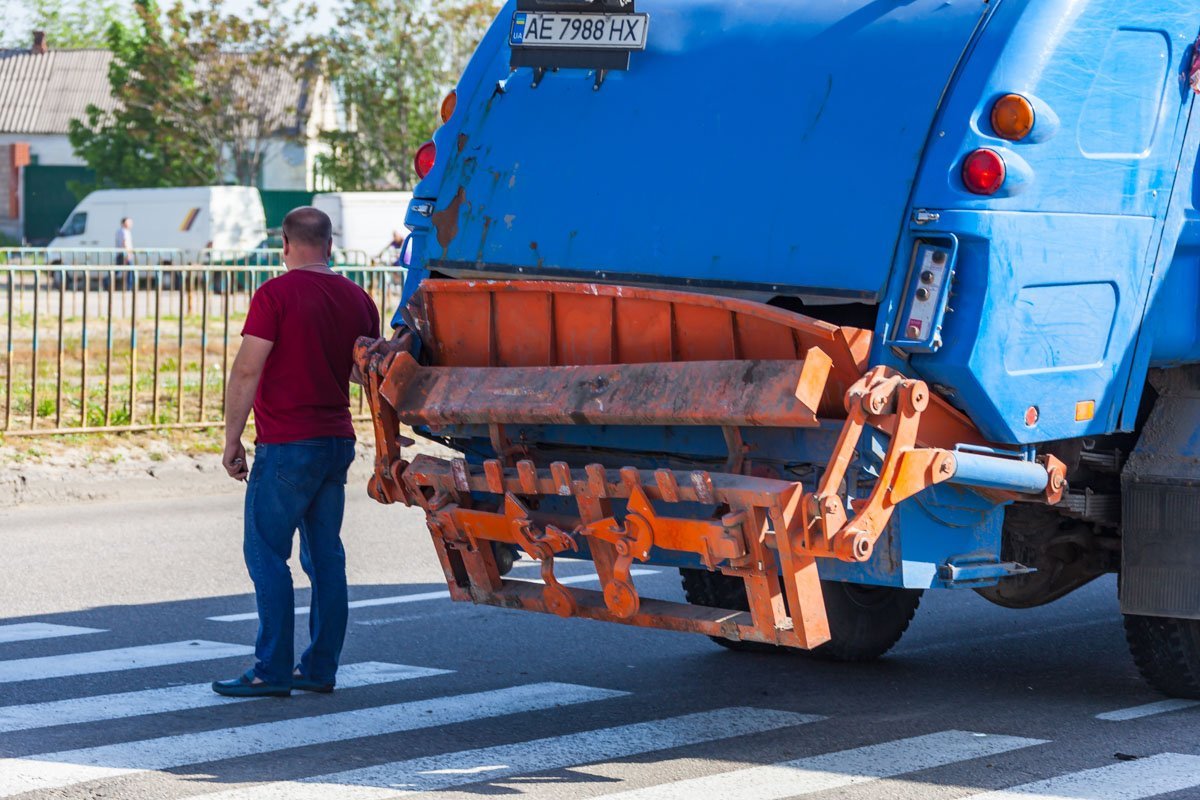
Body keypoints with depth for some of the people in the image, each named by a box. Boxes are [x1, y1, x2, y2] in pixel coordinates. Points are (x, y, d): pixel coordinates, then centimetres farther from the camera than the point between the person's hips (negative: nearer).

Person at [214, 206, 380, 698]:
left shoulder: (276, 295, -10)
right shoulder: (357, 299, 9)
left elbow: (247, 371, -14)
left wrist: (231, 440, -9)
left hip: (286, 445, -7)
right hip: (338, 441, 7)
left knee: (266, 553, -3)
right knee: (325, 555, 10)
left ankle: (273, 671, -5)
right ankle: (320, 668, 13)